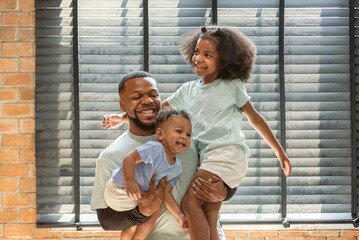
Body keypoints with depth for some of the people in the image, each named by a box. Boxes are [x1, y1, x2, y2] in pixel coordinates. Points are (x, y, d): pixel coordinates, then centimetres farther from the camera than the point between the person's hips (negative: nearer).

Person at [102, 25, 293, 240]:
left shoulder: (232, 86, 3)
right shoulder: (188, 90, 16)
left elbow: (255, 118, 8)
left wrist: (280, 152, 9)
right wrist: (123, 118, 10)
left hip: (228, 154, -6)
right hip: (205, 158, 6)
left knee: (190, 202, -20)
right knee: (208, 221, 0)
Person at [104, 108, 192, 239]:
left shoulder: (176, 170, -3)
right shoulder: (155, 149, -30)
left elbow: (166, 194, -4)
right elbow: (129, 158, -35)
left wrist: (180, 215, -12)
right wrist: (129, 181, -49)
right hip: (120, 189, -10)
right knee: (154, 210, -13)